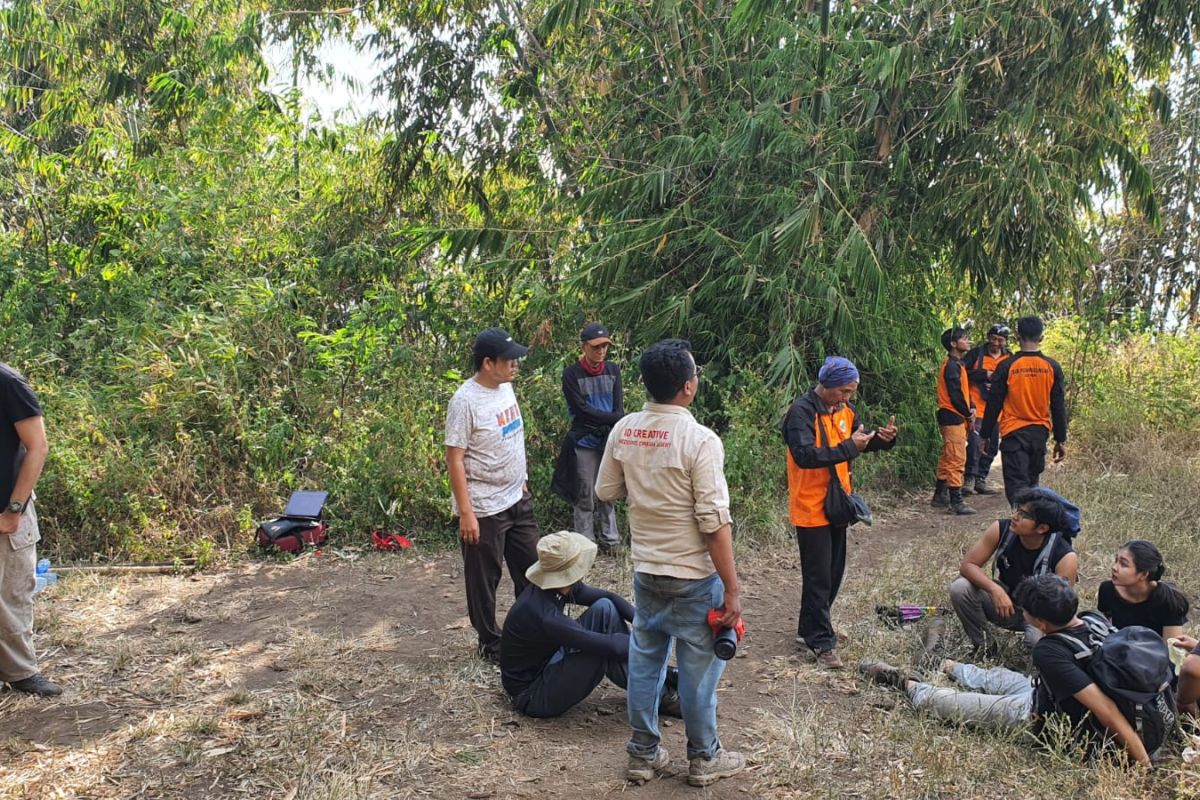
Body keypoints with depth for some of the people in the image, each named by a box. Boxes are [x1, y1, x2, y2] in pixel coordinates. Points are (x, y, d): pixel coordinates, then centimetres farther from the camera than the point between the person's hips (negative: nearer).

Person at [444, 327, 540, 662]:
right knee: (484, 578, 9)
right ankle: (490, 643, 25)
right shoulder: (465, 401, -21)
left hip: (518, 499, 8)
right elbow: (454, 459, -20)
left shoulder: (506, 388, 3)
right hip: (484, 508, -8)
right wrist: (466, 512, -21)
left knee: (530, 568, 17)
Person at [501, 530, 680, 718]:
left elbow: (609, 597, 3)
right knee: (606, 649, -25)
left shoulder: (561, 586, -8)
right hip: (532, 696, -9)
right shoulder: (544, 616, -34)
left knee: (604, 609, -5)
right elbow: (610, 646, -32)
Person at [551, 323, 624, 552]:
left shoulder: (613, 370, 6)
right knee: (586, 497, 2)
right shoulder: (571, 374, -6)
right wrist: (612, 419, -14)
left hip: (609, 441, 3)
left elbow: (619, 408, 0)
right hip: (584, 444, -3)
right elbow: (582, 409, -13)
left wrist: (607, 429, -14)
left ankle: (610, 539, 22)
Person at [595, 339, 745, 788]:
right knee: (698, 666, 11)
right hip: (693, 575, -5)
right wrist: (732, 589, -14)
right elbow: (715, 523, -21)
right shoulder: (700, 440, -22)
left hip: (645, 569, 6)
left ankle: (644, 754, 30)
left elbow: (605, 491, 8)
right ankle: (703, 758, 28)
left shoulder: (623, 431, -4)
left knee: (645, 659, 17)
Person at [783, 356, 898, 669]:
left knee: (834, 572, 18)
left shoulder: (844, 409, 5)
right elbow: (805, 455, -30)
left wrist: (883, 439, -6)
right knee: (819, 576, -1)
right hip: (811, 508, -8)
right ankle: (822, 642, 10)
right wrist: (849, 447, -30)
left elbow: (861, 441, 15)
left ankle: (809, 628, 33)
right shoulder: (801, 412, -20)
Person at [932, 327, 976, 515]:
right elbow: (955, 395, -19)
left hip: (953, 417, 11)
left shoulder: (956, 364, 16)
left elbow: (963, 390, 18)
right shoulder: (952, 366, -15)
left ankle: (940, 496, 25)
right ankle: (956, 501, -9)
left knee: (947, 458, 16)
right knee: (957, 459, -10)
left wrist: (970, 408, 3)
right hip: (953, 417, -11)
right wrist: (968, 414, -9)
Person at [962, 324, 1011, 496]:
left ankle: (981, 480, 21)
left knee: (991, 447, 10)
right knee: (975, 442, -16)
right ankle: (969, 479, -7)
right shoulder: (976, 353, -1)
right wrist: (984, 374, -17)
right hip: (977, 407, -5)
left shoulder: (1010, 359, 9)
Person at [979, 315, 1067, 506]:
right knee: (1032, 481, 19)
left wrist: (985, 435, 5)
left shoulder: (1006, 367, -8)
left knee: (1017, 485, -6)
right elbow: (1058, 407, 4)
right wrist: (1061, 440, 11)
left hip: (1014, 433, -4)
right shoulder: (1052, 367, 0)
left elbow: (994, 404, -4)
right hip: (1040, 432, 4)